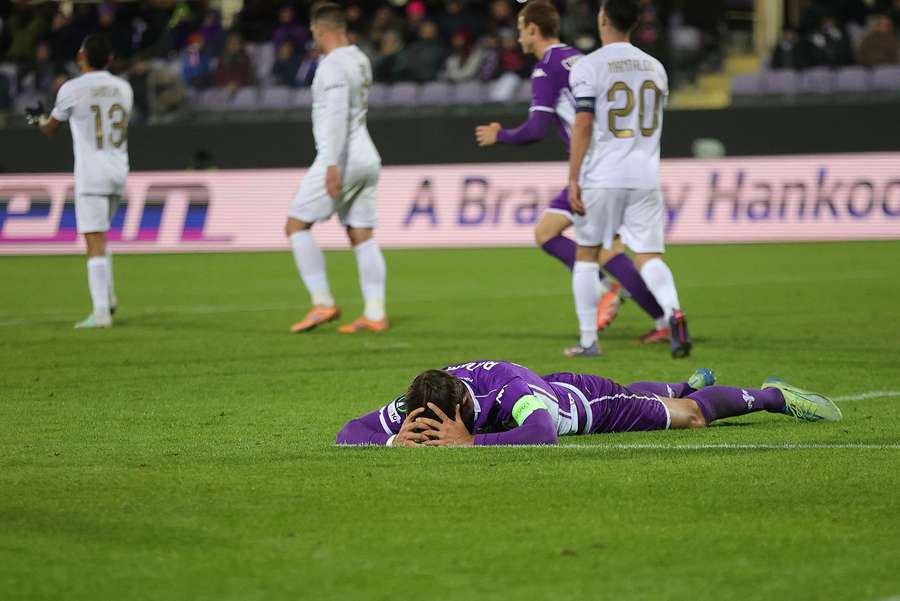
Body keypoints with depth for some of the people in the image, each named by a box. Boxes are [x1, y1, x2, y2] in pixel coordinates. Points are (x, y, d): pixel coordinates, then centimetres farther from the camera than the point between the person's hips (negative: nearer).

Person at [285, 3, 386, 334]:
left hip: (340, 160, -9)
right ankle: (375, 315, 2)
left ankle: (323, 303, -6)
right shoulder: (360, 60, 14)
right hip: (366, 158, 9)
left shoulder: (333, 65, -14)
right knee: (362, 237, 7)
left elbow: (337, 115, -23)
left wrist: (333, 164, -26)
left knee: (296, 226, -1)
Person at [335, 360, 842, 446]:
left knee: (690, 415, 17)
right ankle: (687, 383, 70)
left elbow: (544, 434, -65)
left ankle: (772, 395, 43)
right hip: (547, 387, 6)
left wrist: (469, 442, -67)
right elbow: (348, 434, -34)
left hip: (582, 401, -6)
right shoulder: (417, 405, -34)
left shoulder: (507, 389, -49)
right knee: (636, 397, 39)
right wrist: (396, 442, -53)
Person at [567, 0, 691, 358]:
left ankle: (588, 340, 12)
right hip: (645, 177, 4)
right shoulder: (655, 68, 11)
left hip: (602, 177, -4)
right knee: (649, 257, 3)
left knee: (586, 254, 12)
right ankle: (673, 312, -26)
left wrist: (573, 179, -10)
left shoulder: (589, 67, -6)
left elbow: (583, 124, -12)